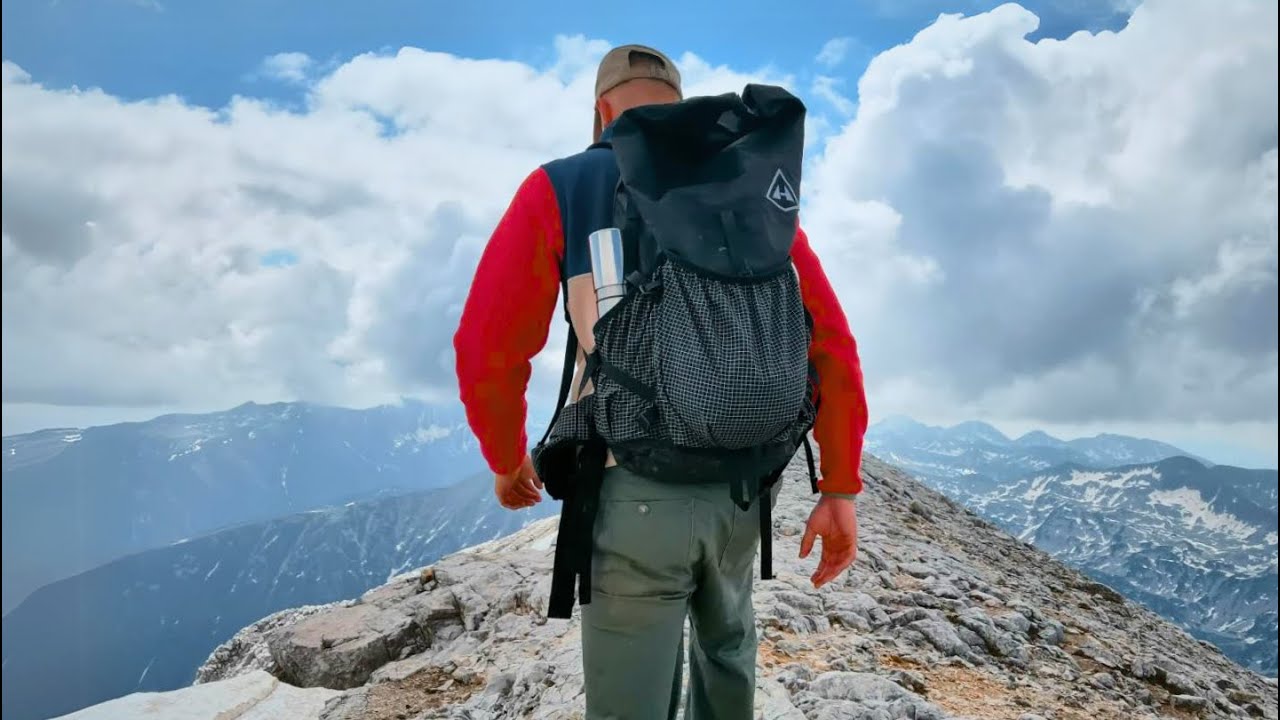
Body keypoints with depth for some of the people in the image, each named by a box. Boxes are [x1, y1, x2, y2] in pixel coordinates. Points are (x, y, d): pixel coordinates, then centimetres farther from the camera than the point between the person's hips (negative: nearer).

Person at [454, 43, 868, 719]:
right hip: (744, 481, 4)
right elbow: (829, 343, 0)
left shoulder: (559, 188, -1)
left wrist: (506, 459, 12)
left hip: (635, 490, -3)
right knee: (725, 632, 34)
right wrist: (840, 491, 4)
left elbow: (488, 351, -8)